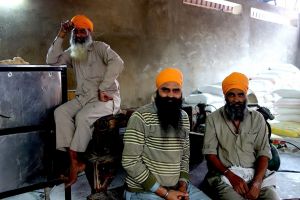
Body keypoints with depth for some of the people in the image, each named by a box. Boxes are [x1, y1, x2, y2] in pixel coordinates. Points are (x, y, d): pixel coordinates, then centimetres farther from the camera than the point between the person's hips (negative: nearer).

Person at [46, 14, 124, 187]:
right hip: (83, 97, 6)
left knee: (83, 117, -32)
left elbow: (117, 63, -20)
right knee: (60, 112, -20)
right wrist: (61, 37, -1)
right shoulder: (72, 53, 16)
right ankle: (74, 163, -21)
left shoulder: (99, 47, -3)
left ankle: (75, 161, -15)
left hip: (106, 97, -6)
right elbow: (52, 61, 4)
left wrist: (103, 89, -24)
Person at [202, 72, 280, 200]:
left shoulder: (257, 118, 8)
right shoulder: (213, 119, 2)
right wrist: (231, 175, -16)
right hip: (224, 175, -2)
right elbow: (209, 152, -3)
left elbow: (263, 152, 2)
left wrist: (257, 181, -14)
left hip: (255, 174, 3)